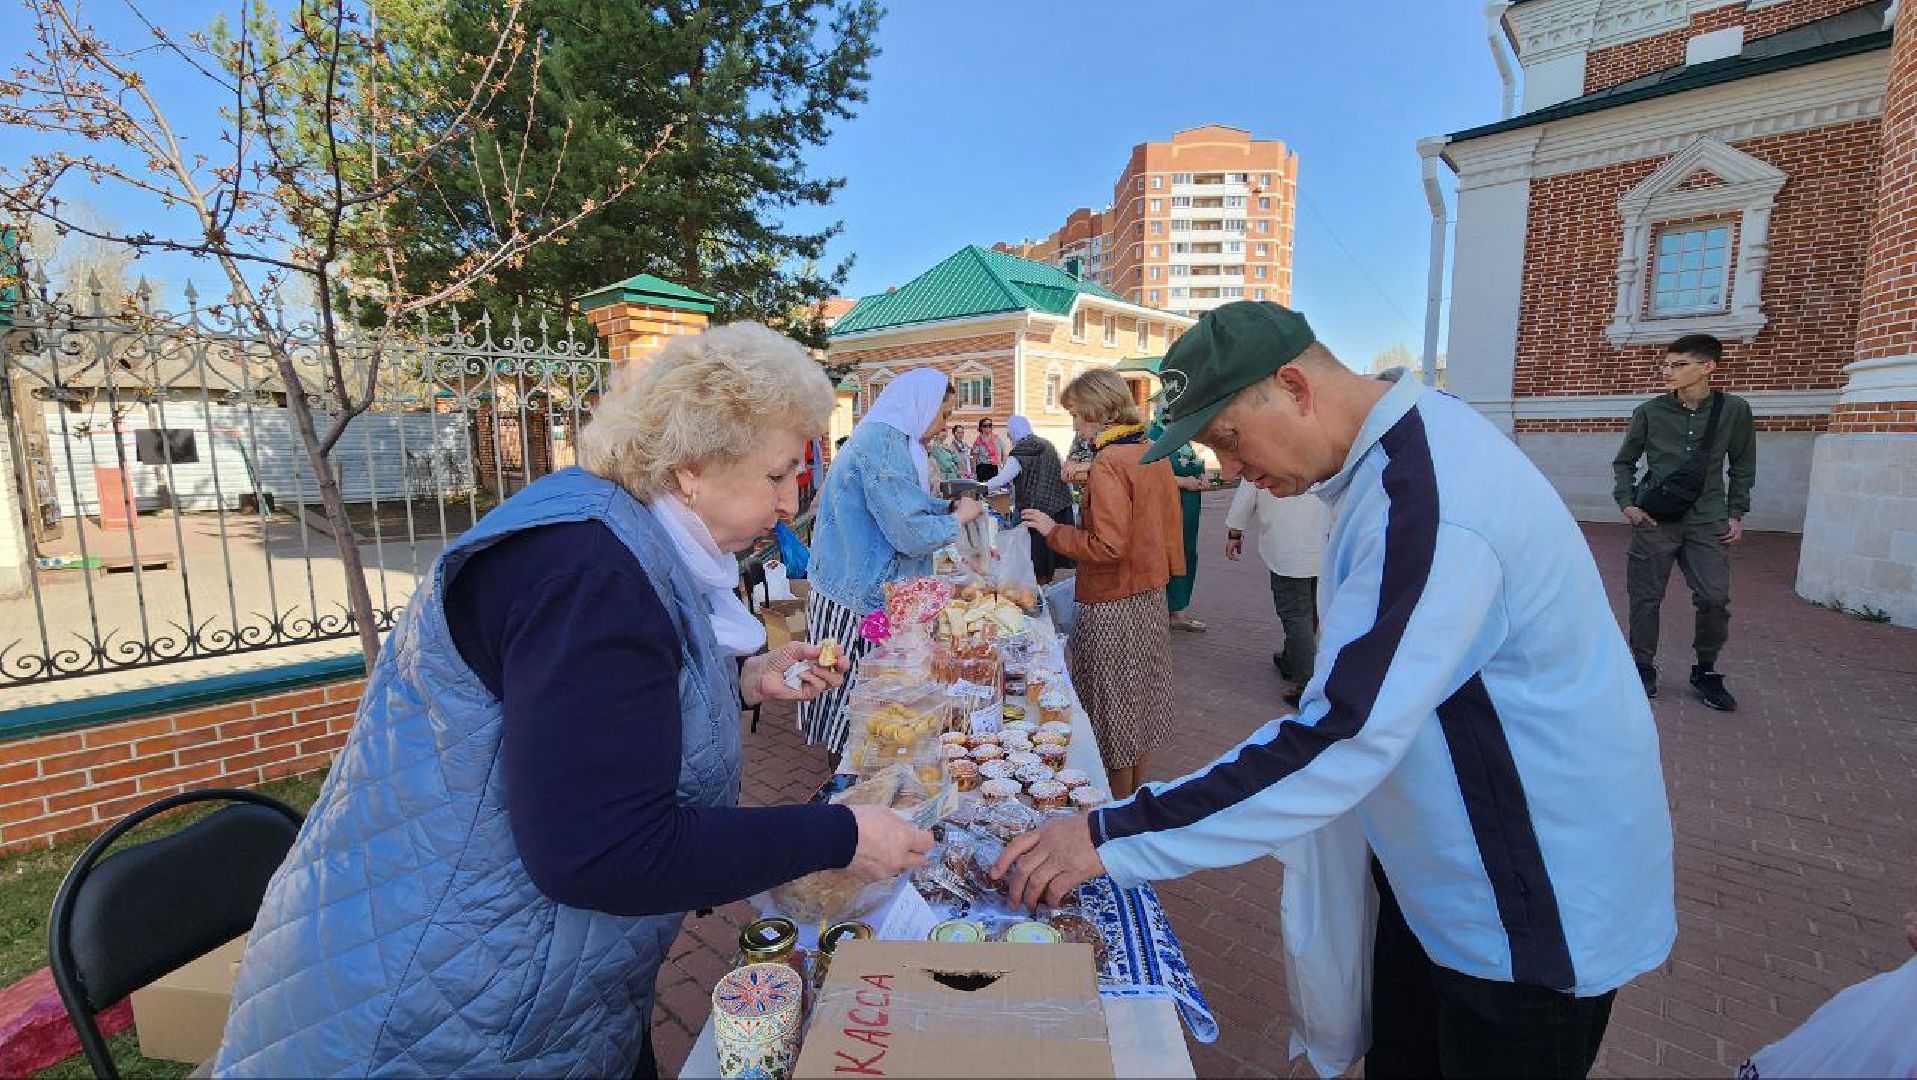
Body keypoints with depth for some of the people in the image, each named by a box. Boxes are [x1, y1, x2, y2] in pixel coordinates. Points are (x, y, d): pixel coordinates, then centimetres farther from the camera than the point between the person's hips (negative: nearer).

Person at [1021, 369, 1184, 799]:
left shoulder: (1108, 463, -21)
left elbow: (1107, 547, -26)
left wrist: (1053, 530, -14)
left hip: (1113, 604, -9)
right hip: (1152, 594, 9)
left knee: (1113, 706, 6)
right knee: (1140, 699, 20)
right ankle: (1136, 791, 37)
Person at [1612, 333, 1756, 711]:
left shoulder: (1734, 410, 2)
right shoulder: (1650, 412, -1)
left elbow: (1743, 467, 12)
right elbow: (1623, 462, 10)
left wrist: (1736, 513, 6)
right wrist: (1627, 503, -1)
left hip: (1707, 520, 1)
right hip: (1654, 519, 0)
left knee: (1715, 598, -3)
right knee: (1646, 597, 3)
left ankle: (1705, 671, 16)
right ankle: (1643, 666, 18)